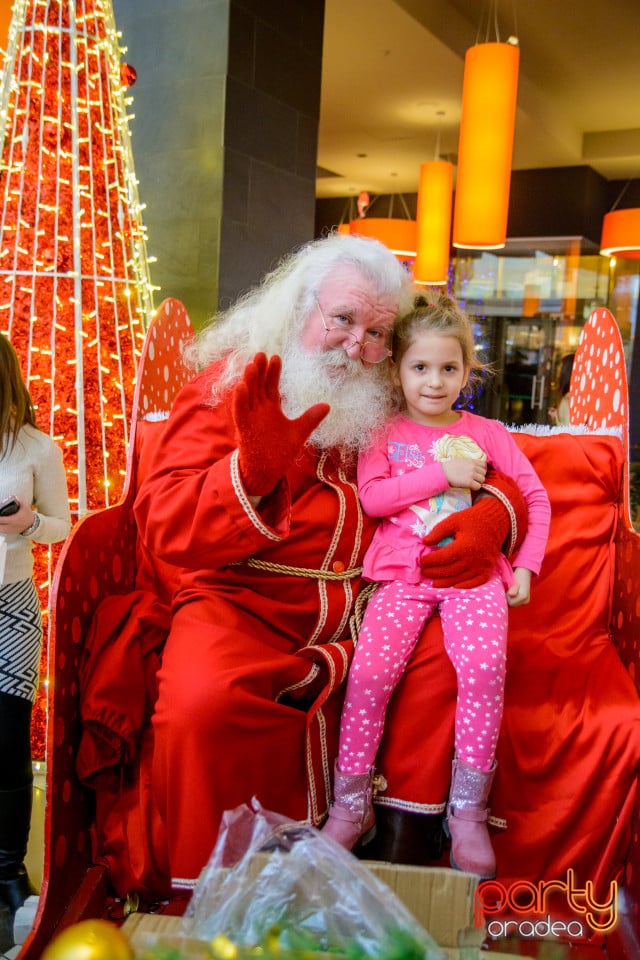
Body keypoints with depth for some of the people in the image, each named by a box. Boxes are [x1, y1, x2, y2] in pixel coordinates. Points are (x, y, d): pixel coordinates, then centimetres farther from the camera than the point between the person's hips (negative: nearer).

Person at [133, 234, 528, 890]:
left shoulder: (396, 409, 14)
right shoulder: (230, 386, 4)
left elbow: (497, 480, 20)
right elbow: (162, 526, -6)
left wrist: (491, 519, -5)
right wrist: (254, 467, -24)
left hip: (362, 614, 4)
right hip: (243, 605, -3)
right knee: (202, 703, -32)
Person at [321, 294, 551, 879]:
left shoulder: (486, 433, 14)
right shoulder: (383, 433, 12)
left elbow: (536, 497, 17)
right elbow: (372, 496, -4)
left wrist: (525, 566, 6)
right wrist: (443, 472, -8)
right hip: (404, 573, 0)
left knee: (485, 666, -27)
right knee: (370, 670, -22)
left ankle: (468, 813, -9)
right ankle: (351, 807, -3)